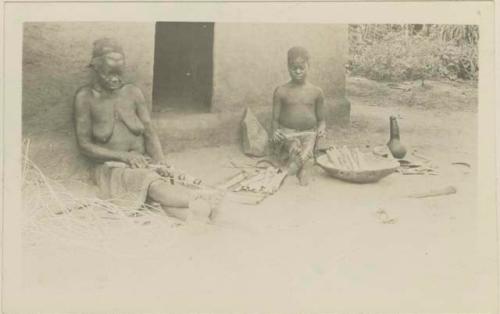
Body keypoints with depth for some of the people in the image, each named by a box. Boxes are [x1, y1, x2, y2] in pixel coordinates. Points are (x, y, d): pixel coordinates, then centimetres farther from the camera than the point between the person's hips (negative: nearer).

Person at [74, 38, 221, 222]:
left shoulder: (133, 93, 8)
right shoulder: (85, 97, -2)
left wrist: (160, 159, -13)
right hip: (110, 169, -2)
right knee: (153, 184, -36)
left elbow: (150, 132, 7)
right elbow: (84, 145, -4)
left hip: (142, 163, 3)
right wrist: (124, 155, -14)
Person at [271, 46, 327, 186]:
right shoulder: (281, 92, 4)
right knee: (295, 150, -34)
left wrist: (322, 128, -8)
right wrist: (275, 131, -14)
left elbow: (321, 118, 15)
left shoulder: (316, 92, 7)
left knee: (306, 153, -31)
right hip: (287, 133, -1)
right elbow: (275, 118, 7)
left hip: (309, 133, 1)